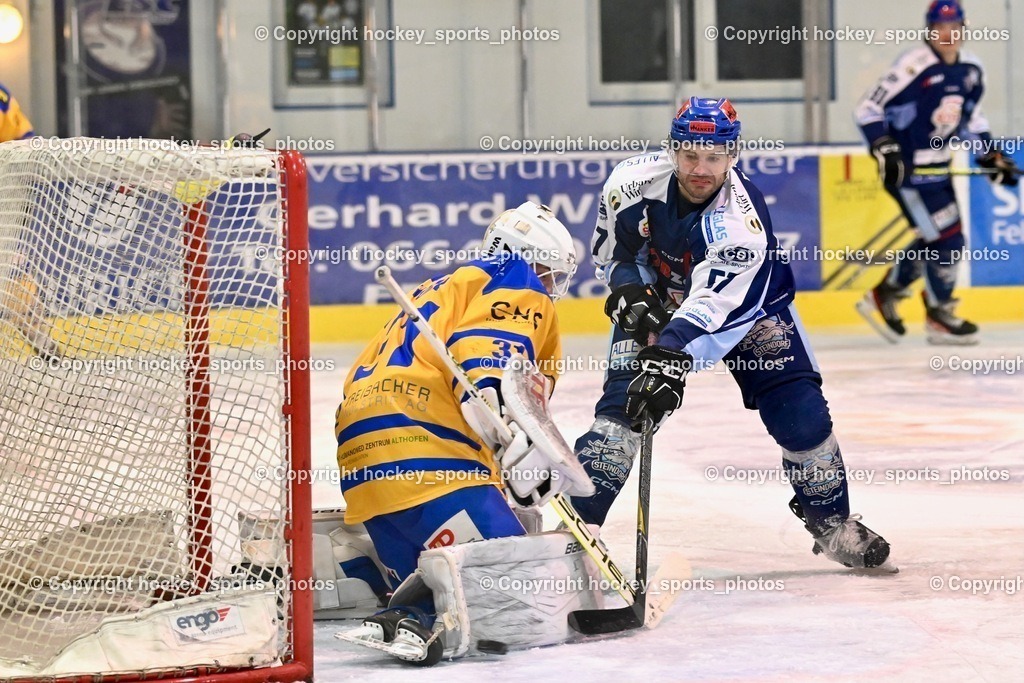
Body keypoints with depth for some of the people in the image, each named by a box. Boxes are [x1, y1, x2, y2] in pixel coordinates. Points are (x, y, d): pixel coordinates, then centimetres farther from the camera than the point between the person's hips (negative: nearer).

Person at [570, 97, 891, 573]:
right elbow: (610, 247, -4)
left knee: (799, 409, -8)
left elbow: (710, 306, -45)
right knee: (622, 403, -17)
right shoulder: (635, 181, -25)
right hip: (657, 298, 2)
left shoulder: (742, 220, -36)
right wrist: (630, 291, -22)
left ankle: (832, 523, 13)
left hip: (744, 304, -2)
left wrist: (670, 360, -58)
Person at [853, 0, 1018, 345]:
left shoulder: (971, 69, 5)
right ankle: (939, 316, 10)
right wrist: (884, 149, -27)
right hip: (906, 167, -9)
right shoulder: (913, 67, -19)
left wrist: (991, 155, 16)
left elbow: (970, 115, 21)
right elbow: (869, 108, -18)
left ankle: (884, 295, 31)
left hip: (936, 166, 9)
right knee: (946, 238, -7)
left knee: (934, 240, 15)